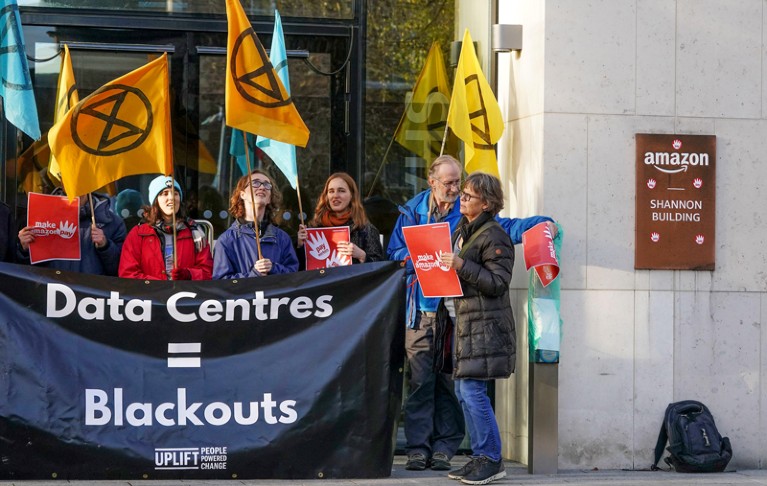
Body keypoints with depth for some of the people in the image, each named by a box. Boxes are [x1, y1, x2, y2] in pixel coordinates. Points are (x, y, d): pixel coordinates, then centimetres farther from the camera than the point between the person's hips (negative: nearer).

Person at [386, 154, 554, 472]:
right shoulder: (412, 212, 8)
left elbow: (505, 227, 0)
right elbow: (394, 252, 9)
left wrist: (540, 224, -14)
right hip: (422, 311, 0)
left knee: (449, 382, 2)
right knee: (421, 380, -2)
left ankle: (443, 448, 9)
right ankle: (418, 448, 2)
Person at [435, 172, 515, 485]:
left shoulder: (494, 237, -11)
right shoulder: (461, 230, 17)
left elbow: (498, 283, -17)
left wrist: (462, 266, -23)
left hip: (483, 326, -9)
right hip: (459, 322, 9)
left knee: (472, 391, -11)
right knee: (464, 392, 10)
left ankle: (491, 460, -2)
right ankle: (480, 457, 17)